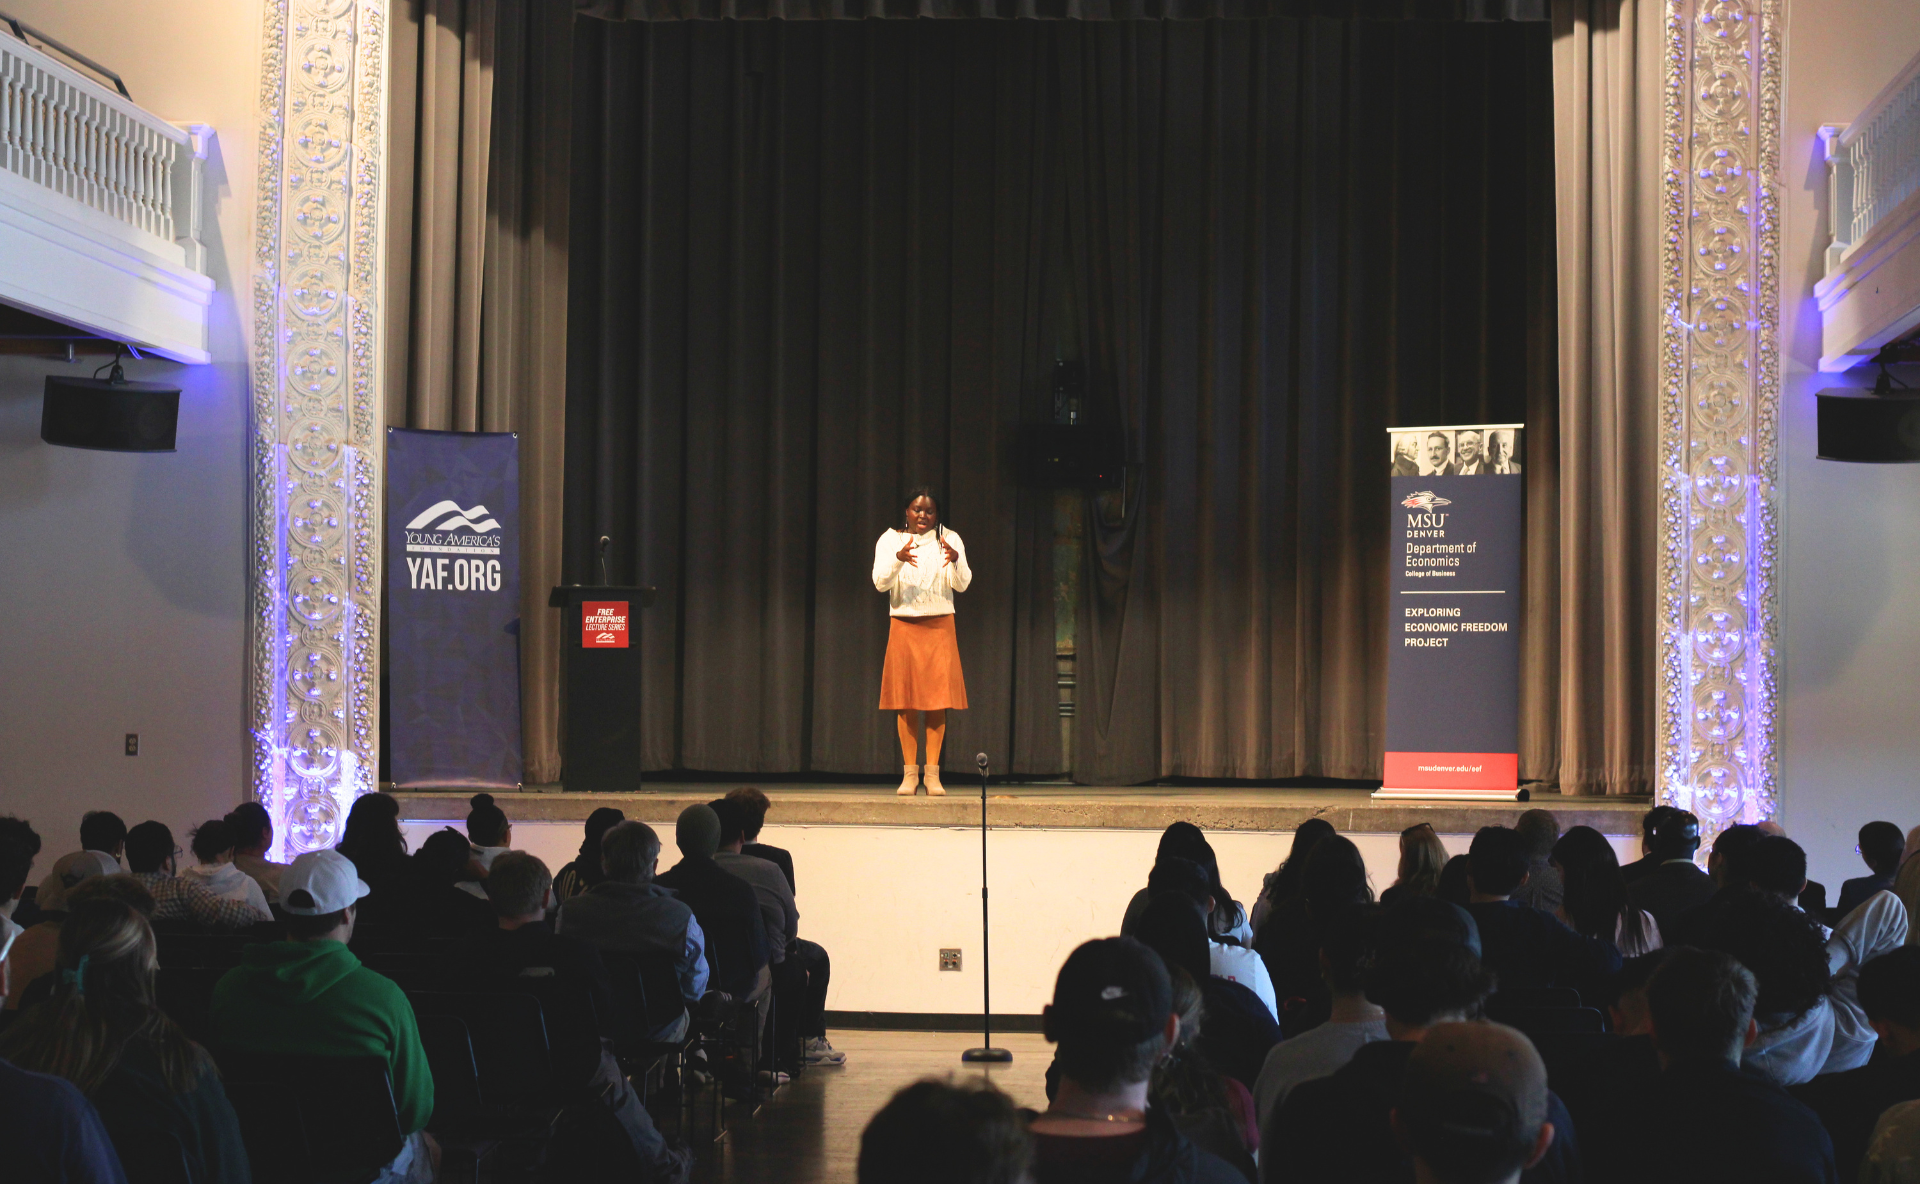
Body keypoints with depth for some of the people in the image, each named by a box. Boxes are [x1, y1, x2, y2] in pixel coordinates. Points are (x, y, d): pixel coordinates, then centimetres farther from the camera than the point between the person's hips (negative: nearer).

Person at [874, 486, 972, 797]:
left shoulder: (949, 539, 3)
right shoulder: (890, 540, 3)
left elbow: (962, 584, -7)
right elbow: (880, 582, -8)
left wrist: (956, 561, -27)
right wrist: (898, 559, -27)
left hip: (939, 626, 0)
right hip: (904, 626, 0)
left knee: (938, 700, -4)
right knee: (906, 701, -1)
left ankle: (933, 773, 0)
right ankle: (910, 772, 4)